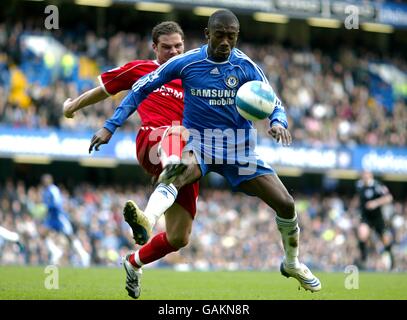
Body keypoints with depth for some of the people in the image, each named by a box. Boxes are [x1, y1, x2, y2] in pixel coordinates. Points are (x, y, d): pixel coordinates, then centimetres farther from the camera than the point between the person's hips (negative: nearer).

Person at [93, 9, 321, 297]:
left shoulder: (246, 67, -5)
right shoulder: (185, 63, -8)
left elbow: (273, 104, -2)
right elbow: (141, 89, 0)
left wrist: (278, 122, -27)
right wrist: (111, 126, -6)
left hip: (239, 148, 2)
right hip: (199, 143, -2)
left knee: (285, 203, -4)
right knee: (172, 179, -37)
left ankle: (292, 263, 26)